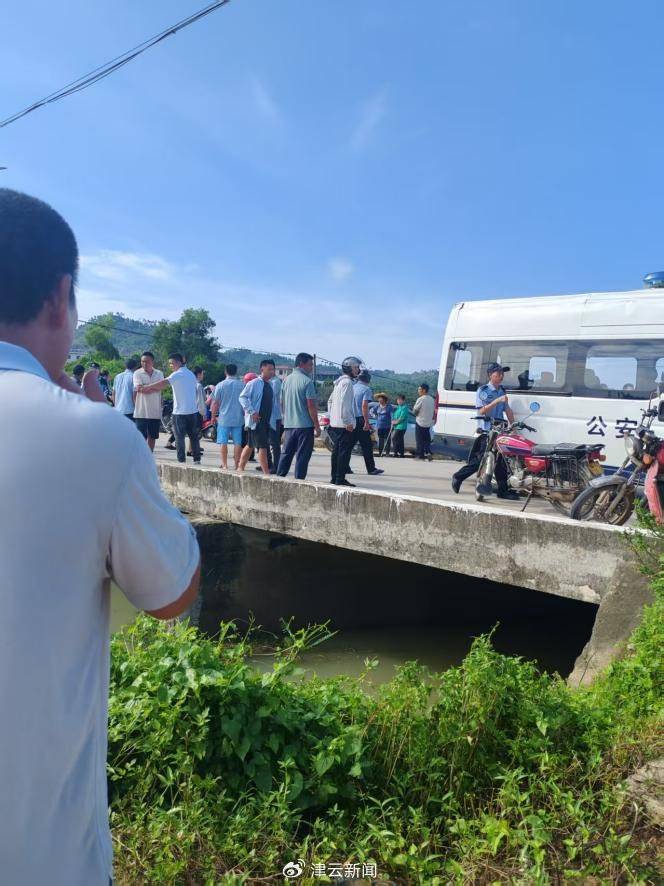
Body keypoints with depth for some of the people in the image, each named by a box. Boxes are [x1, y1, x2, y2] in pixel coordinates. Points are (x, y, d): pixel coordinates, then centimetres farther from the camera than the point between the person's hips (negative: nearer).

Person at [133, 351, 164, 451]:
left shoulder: (159, 373, 8)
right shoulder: (137, 373, -2)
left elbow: (160, 387, -7)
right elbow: (140, 389, -14)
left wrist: (145, 387, -13)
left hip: (155, 412, 4)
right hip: (141, 412, -4)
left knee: (152, 437, 12)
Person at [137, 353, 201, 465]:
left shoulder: (177, 374, -10)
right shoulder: (191, 374, 13)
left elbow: (163, 383, -22)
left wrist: (145, 387, -17)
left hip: (180, 412, -7)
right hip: (193, 411, 7)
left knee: (179, 437, -1)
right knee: (194, 437, 12)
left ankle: (182, 460, -2)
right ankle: (197, 459, 15)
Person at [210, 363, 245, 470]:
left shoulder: (221, 385, -3)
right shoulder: (242, 385, 1)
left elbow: (215, 403, -1)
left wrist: (213, 416, 10)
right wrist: (245, 415, 20)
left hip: (224, 419, -1)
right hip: (238, 419, 1)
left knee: (223, 442, 4)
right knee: (238, 442, 6)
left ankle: (224, 465, 5)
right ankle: (236, 464, 8)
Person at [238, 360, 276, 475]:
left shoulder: (270, 385, 15)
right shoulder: (254, 383, -8)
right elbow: (242, 397, -12)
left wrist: (272, 420, 14)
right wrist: (252, 412, -19)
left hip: (266, 421, 8)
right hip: (256, 420, -8)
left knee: (250, 445, 14)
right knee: (262, 446, -10)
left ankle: (241, 468, 23)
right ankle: (266, 473, -8)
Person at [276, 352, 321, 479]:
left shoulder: (287, 380, 11)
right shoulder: (307, 381, -11)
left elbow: (282, 402, 17)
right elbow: (311, 405, -15)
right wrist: (317, 426, -10)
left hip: (288, 424, 7)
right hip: (305, 425, -7)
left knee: (286, 454, 14)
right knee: (302, 456, 0)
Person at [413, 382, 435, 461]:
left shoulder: (420, 399, -16)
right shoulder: (431, 399, 7)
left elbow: (414, 410, -11)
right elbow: (433, 410, 12)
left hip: (420, 422, -6)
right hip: (429, 423, 6)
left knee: (420, 440, 2)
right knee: (427, 439, 15)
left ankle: (421, 456, 5)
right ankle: (428, 452, 0)